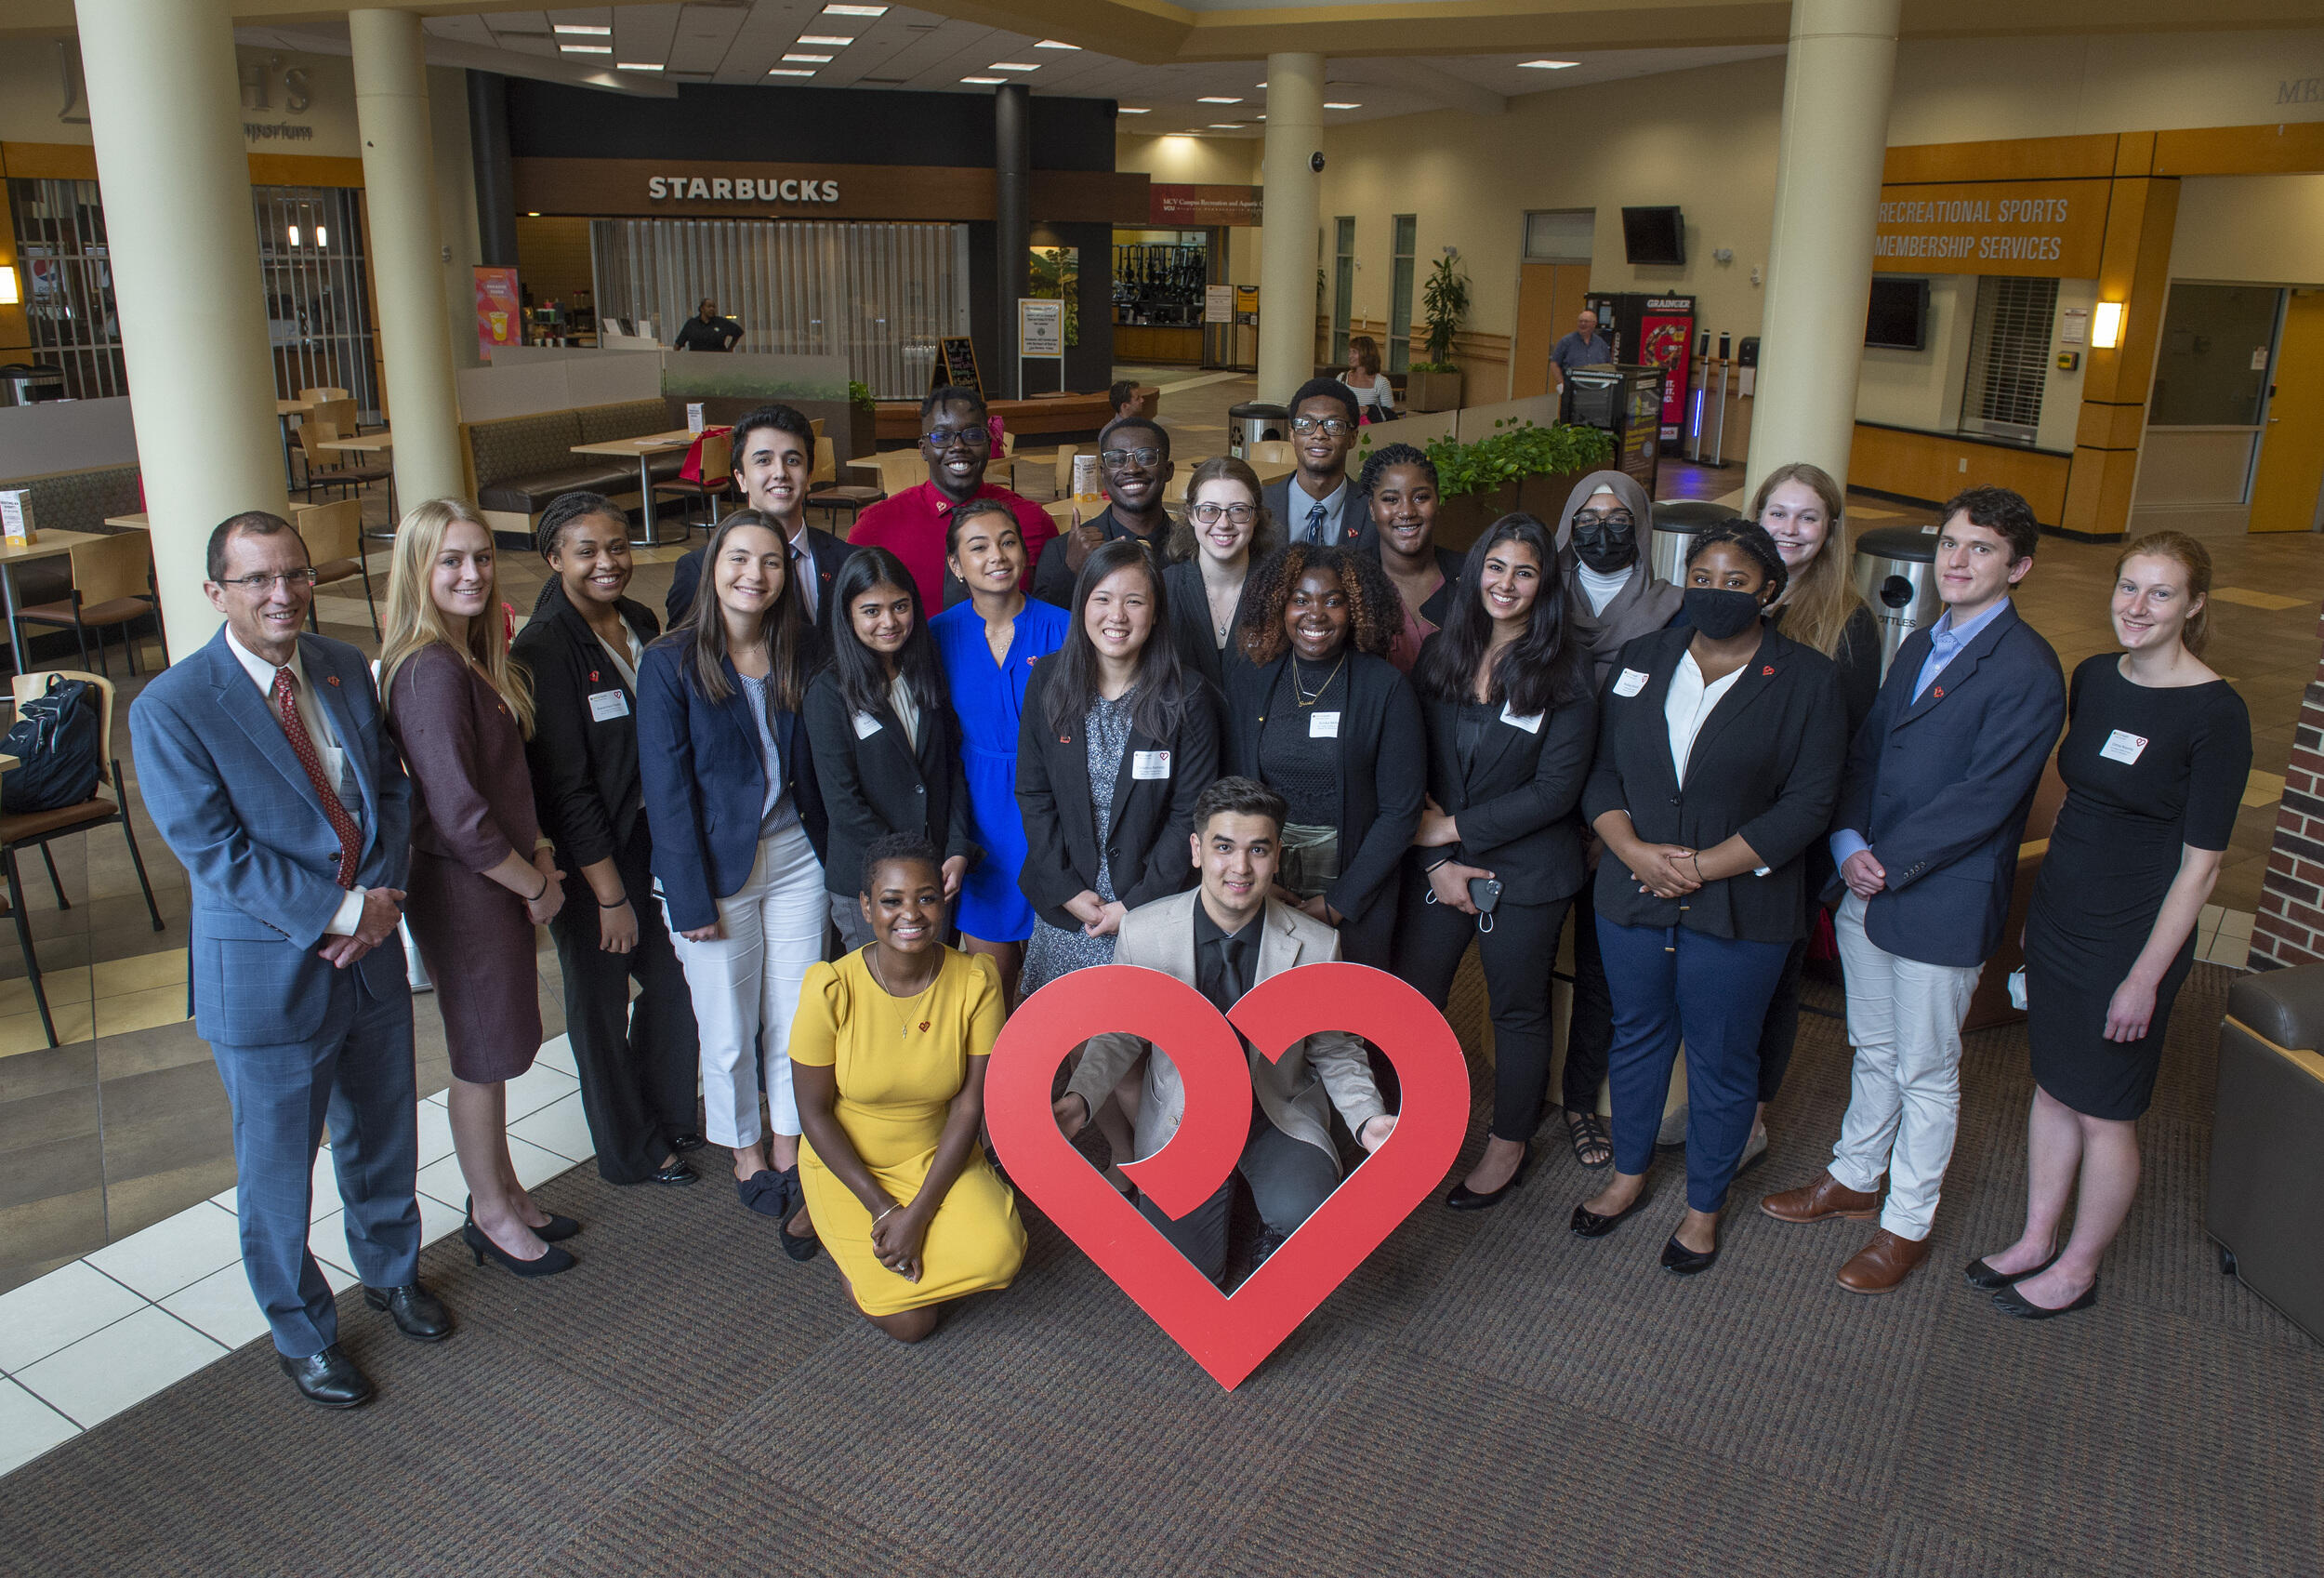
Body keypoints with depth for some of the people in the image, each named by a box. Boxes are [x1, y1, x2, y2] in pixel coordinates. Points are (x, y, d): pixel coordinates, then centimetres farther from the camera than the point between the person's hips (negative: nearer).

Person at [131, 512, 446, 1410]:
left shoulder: (345, 668, 2)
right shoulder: (169, 709, -16)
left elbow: (392, 789, 4)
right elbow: (214, 850, -19)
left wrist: (381, 895, -12)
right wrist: (340, 910, -21)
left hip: (371, 953, 5)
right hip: (266, 974, -5)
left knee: (384, 1134, 22)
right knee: (277, 1167, 12)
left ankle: (390, 1270, 48)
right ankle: (301, 1333, 35)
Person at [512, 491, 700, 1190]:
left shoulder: (640, 623, 4)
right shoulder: (543, 649, -17)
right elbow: (566, 787, -17)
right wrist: (609, 895, -15)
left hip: (654, 842, 7)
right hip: (588, 860, -6)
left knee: (675, 981, 14)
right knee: (600, 1000, 10)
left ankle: (668, 1115, 37)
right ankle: (631, 1150, 28)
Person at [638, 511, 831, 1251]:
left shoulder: (797, 657, 4)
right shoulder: (670, 663, -9)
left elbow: (814, 767, 7)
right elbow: (668, 788, -11)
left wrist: (829, 856, 1)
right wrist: (691, 897, -12)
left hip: (795, 857, 4)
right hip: (716, 866, -3)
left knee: (796, 1023, 9)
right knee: (728, 1031, 9)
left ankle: (789, 1162, 25)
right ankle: (746, 1157, 31)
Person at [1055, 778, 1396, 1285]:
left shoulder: (1316, 946, -13)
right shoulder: (1142, 932, -13)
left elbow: (1335, 1049, -1)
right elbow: (1120, 1034, 0)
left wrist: (1367, 1119, -19)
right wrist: (1080, 1098, -18)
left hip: (1280, 1114, 0)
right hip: (1181, 1116, 1)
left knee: (1302, 1214, -29)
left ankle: (1273, 1235, 11)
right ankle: (1220, 1190, 25)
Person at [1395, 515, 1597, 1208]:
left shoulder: (1565, 669, -10)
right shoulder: (1440, 654, 1)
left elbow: (1556, 788, -14)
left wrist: (1453, 826, -13)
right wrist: (1436, 860, -8)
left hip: (1525, 868, -3)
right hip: (1438, 861, 3)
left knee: (1518, 1007, 12)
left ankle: (1509, 1144, 31)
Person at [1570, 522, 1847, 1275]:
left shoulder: (1807, 679, -6)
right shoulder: (1643, 659, 6)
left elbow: (1806, 807, -11)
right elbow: (1601, 772, 4)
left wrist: (1700, 867, -16)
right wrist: (1637, 852, -13)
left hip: (1740, 910, -3)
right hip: (1632, 895, 4)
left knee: (1720, 1059, 9)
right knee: (1637, 1036, 18)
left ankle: (1705, 1206, 29)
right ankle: (1628, 1175, 39)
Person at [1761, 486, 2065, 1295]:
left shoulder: (2026, 669, -15)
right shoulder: (1919, 646, 11)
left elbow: (1985, 796, -21)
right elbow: (1865, 750, 8)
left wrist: (1885, 863, -17)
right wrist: (1849, 845, -7)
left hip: (1943, 904, -7)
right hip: (1869, 891, 7)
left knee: (1926, 1072, 8)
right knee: (1875, 1050, 22)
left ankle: (1907, 1225, 24)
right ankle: (1853, 1178, 39)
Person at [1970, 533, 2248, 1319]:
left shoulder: (2214, 714, -18)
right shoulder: (2094, 677, 2)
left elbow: (2200, 865, -15)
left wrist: (2146, 976, -15)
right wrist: (2038, 911, 15)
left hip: (2131, 941, -6)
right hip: (2057, 917, 6)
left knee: (2103, 1113, 9)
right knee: (2053, 1087, 18)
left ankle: (2077, 1269, 28)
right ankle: (2035, 1241, 35)